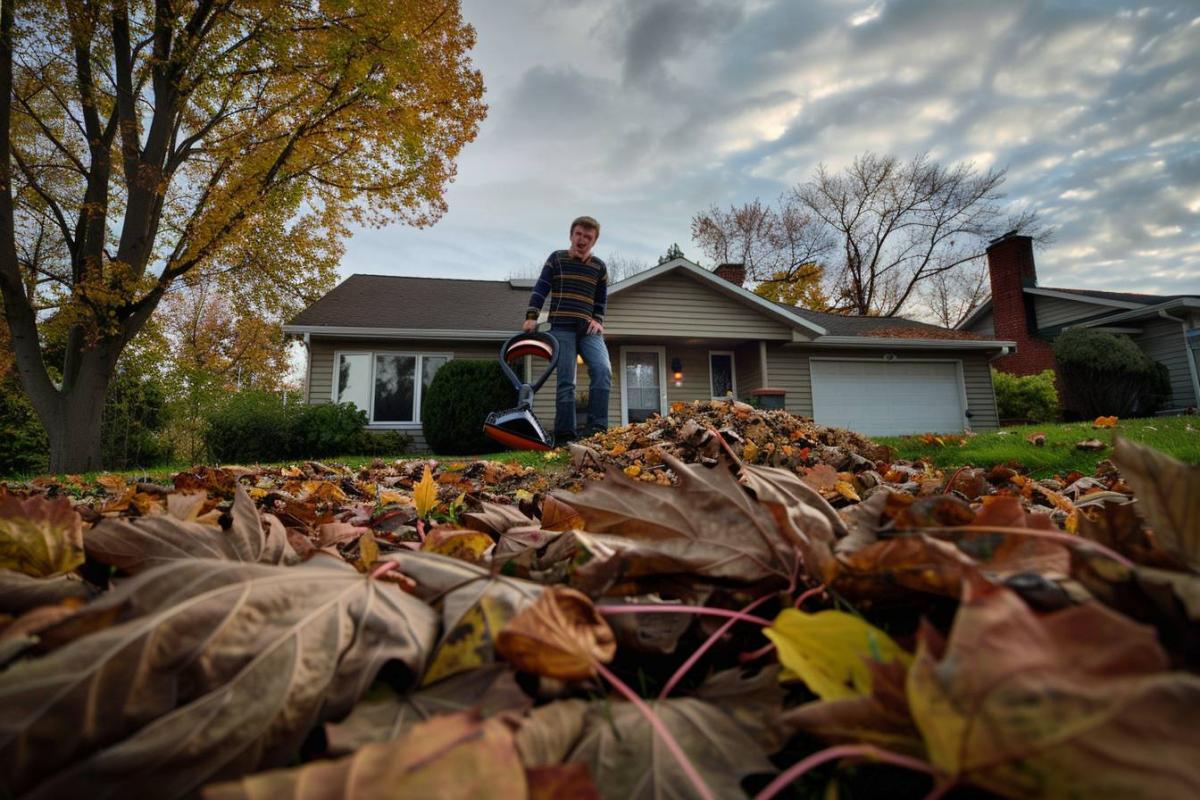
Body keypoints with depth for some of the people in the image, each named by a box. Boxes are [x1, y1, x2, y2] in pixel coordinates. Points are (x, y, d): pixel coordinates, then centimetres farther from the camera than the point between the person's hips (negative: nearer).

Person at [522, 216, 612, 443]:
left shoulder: (599, 267, 14)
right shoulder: (556, 258, 8)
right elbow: (541, 289, 4)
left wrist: (597, 320, 3)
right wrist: (531, 316, -8)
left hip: (587, 328, 2)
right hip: (561, 328, -2)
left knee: (602, 370, -20)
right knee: (566, 380, -8)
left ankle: (597, 428, -18)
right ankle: (565, 435, -6)